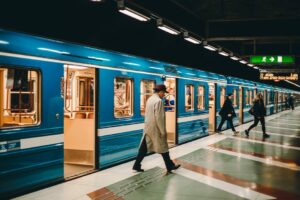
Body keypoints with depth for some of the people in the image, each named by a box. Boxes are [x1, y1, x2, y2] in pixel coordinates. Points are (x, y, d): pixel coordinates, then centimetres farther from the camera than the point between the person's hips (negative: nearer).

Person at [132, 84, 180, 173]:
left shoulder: (150, 99, 9)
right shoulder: (159, 101, -18)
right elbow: (159, 117, -20)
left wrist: (148, 125, 20)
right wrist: (163, 131, -15)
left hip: (148, 128, 8)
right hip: (156, 129, -8)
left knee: (144, 148, 11)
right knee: (163, 148, 7)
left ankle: (136, 166, 13)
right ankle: (170, 166, 20)